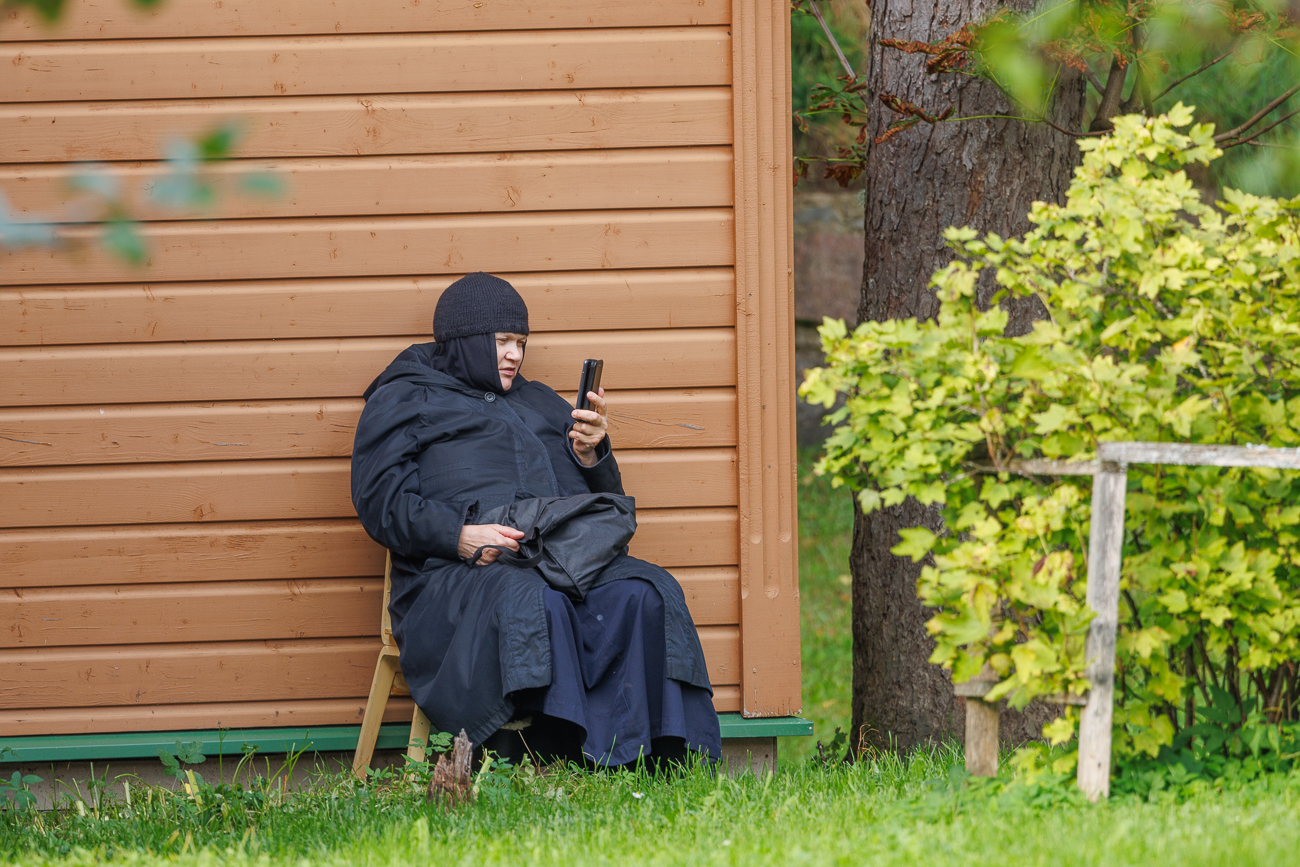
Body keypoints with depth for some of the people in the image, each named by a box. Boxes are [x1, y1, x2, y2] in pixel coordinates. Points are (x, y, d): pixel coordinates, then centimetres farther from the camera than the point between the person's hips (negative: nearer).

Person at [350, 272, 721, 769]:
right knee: (528, 603, -40)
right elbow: (382, 502, 3)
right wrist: (460, 536, -14)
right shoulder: (404, 400, 19)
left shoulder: (539, 404, 35)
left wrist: (591, 454, 9)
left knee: (644, 593, -28)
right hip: (455, 574, -5)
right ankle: (563, 759, -51)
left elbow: (602, 503, 32)